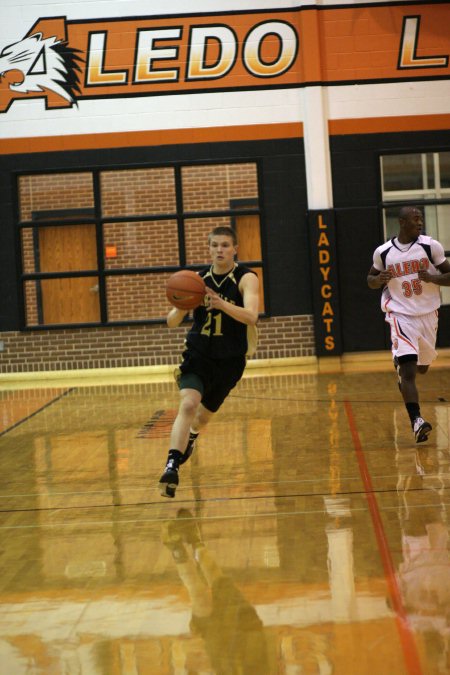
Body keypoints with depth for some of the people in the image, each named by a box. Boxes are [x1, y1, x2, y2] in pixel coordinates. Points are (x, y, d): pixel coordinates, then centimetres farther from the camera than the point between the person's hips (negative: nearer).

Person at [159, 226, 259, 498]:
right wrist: (181, 307, -25)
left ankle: (191, 437, 52)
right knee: (188, 404, -26)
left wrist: (220, 303, -46)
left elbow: (251, 316, -29)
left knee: (204, 415, 17)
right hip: (198, 354, 0)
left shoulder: (246, 278, -11)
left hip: (230, 360, 0)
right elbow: (172, 322, -2)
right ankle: (172, 466, -32)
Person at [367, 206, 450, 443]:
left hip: (428, 315, 3)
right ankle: (416, 421, -22)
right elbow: (371, 279, 11)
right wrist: (379, 279, -12)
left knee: (422, 367, 20)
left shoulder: (430, 246, -6)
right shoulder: (383, 252, -5)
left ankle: (402, 372, 56)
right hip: (401, 315, -3)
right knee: (408, 370, -18)